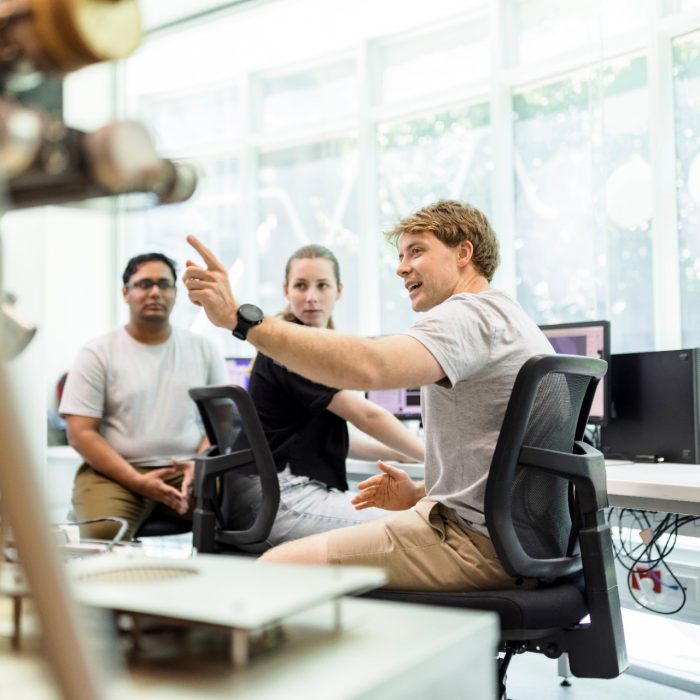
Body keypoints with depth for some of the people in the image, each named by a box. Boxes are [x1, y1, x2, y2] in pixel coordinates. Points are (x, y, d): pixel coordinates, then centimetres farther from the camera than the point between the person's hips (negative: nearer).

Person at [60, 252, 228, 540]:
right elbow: (81, 433, -3)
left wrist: (201, 465, -12)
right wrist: (137, 481, -14)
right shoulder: (98, 353, 3)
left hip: (188, 470, 2)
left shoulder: (203, 349, 10)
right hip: (114, 471, -2)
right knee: (104, 533, -33)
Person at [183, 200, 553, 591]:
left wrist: (240, 316, -31)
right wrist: (420, 495, 18)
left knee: (277, 568, -14)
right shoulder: (507, 318, 20)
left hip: (479, 544, -11)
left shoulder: (473, 313, -14)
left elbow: (366, 366, -33)